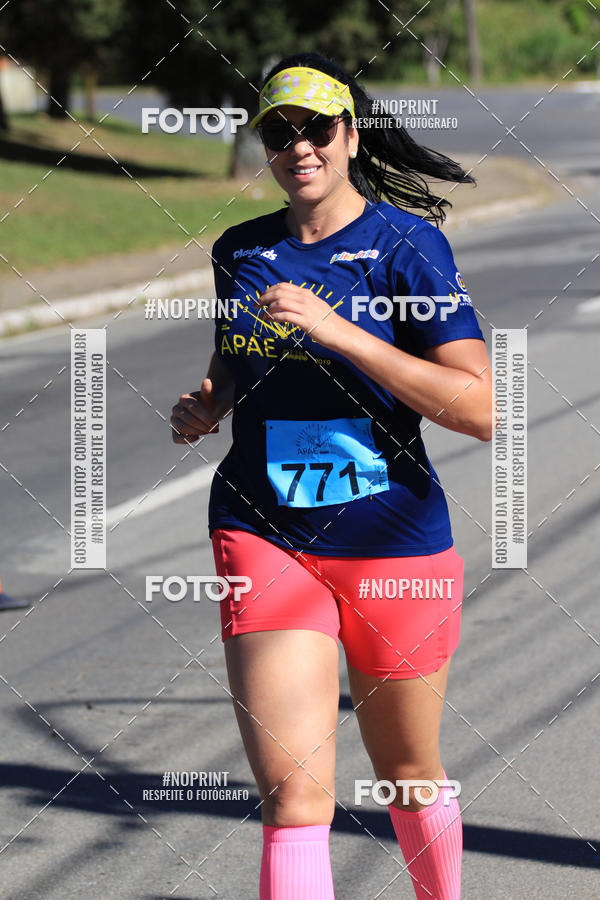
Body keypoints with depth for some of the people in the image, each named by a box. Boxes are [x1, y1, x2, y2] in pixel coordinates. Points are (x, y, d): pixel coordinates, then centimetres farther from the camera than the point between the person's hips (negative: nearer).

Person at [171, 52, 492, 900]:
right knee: (293, 799, -13)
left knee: (411, 776, 17)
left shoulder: (409, 244, -7)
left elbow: (477, 408, -18)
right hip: (265, 537, 2)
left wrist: (338, 330, -24)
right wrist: (205, 406, 3)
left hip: (394, 541, -2)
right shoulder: (241, 252, 7)